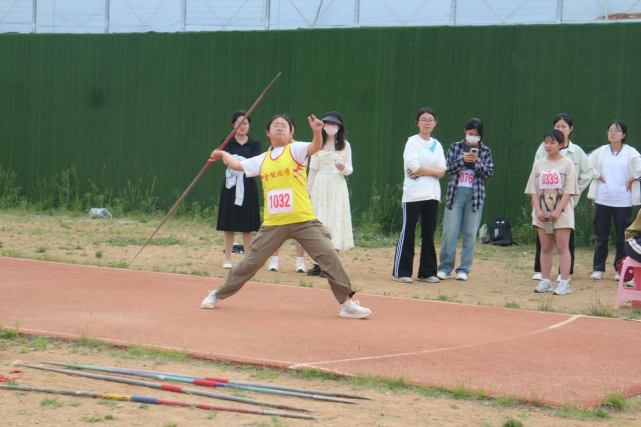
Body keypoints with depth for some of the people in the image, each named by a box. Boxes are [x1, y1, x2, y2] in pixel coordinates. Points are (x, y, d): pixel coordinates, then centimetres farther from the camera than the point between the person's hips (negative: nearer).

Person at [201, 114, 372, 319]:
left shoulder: (295, 150, 1)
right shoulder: (262, 160, 13)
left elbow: (314, 147, -19)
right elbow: (238, 165, 29)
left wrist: (317, 132, -38)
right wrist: (223, 154, 41)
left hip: (304, 221, -3)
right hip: (273, 224, 3)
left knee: (329, 256, -14)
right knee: (251, 262, 9)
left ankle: (347, 303, -6)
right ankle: (217, 294, 25)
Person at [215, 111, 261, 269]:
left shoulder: (255, 144, 7)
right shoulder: (228, 142, 5)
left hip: (248, 186, 0)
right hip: (230, 186, 0)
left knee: (247, 226, 0)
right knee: (229, 225, 3)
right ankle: (227, 259, 12)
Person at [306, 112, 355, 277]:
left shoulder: (344, 145, 6)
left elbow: (349, 169, 5)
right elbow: (313, 169, 14)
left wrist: (343, 168, -17)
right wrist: (308, 190, 10)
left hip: (337, 187, -2)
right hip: (319, 186, 2)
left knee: (335, 221, -7)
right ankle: (319, 264, 1)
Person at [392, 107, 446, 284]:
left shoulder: (437, 145, 14)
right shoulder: (412, 142, -1)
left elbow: (442, 170, 2)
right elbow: (414, 166, -14)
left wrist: (421, 172, -11)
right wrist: (434, 171, -4)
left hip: (432, 194, 5)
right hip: (413, 194, -5)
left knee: (429, 233, 5)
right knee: (408, 232, -5)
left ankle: (427, 272, 12)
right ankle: (401, 272, -2)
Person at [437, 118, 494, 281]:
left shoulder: (485, 151, 8)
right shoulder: (455, 147, 8)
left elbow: (489, 172, 3)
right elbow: (447, 168, 1)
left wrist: (477, 162, -12)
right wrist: (462, 160, -13)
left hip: (475, 195, 0)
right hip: (455, 193, 0)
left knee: (470, 234, 1)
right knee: (450, 232, -3)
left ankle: (464, 269, 8)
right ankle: (445, 268, 5)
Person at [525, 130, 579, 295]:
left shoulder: (567, 164, -1)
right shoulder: (538, 164, 10)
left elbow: (569, 191, -6)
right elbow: (533, 190, 8)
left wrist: (557, 211, -14)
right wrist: (538, 210, -5)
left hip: (562, 212, -4)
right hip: (542, 213, 4)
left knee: (562, 247, -5)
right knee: (545, 247, 8)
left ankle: (564, 282, -5)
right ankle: (545, 282, 12)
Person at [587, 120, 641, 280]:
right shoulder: (601, 151, 6)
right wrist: (597, 176, 1)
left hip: (623, 201, -2)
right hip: (602, 199, 2)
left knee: (622, 237, 1)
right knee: (601, 236, 6)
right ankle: (598, 268, 13)